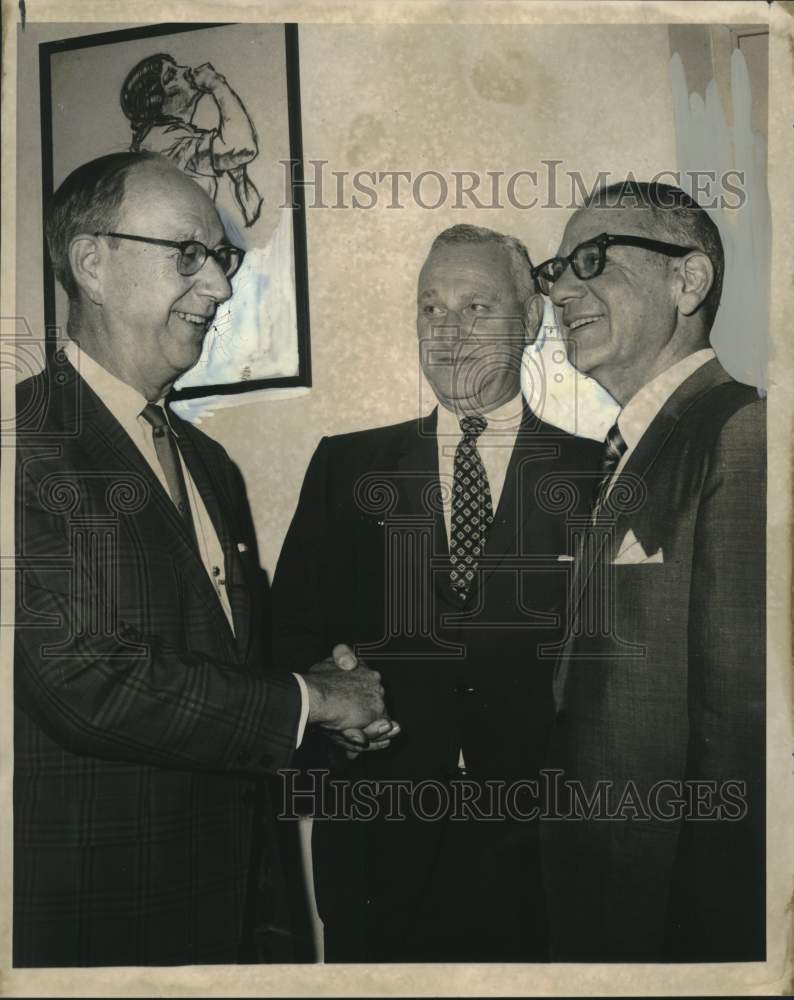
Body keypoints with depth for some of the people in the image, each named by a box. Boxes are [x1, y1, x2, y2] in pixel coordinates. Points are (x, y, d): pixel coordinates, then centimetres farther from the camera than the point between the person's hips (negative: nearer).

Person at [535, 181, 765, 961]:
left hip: (676, 902, -8)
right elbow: (586, 687, 10)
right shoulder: (619, 458, 10)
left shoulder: (744, 433, -18)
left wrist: (707, 939, -18)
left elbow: (742, 720, -22)